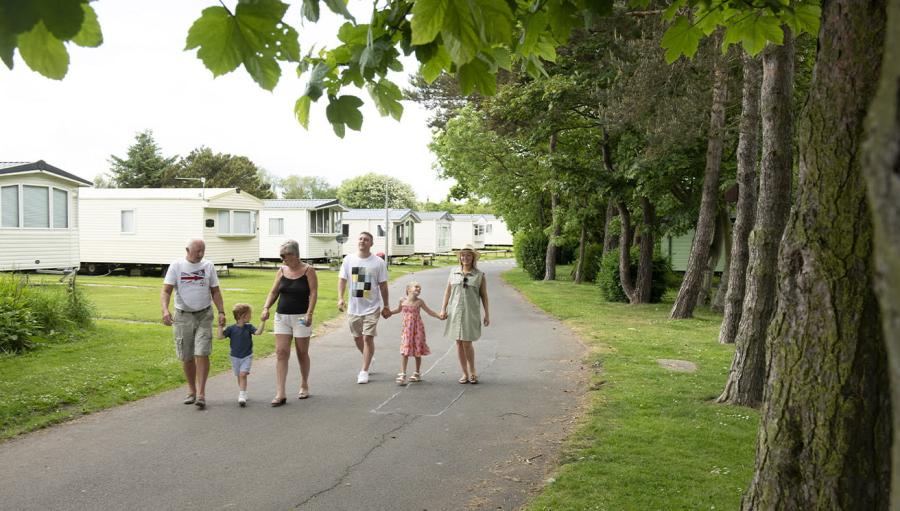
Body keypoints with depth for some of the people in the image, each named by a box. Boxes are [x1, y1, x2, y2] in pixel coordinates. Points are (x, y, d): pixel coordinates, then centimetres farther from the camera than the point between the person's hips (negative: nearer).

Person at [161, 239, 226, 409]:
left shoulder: (208, 266, 5)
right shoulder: (176, 266, -1)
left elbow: (215, 291, 9)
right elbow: (166, 291, -6)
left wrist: (221, 312, -1)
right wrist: (165, 310, -23)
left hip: (204, 315, 0)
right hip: (183, 316, 0)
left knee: (202, 354, -10)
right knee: (186, 357, 7)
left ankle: (201, 394, -7)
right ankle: (191, 390, 23)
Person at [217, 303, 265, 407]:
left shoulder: (249, 327, -4)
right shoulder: (231, 328, -7)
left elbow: (258, 332, -17)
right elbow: (220, 336, -12)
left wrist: (263, 321, -21)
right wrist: (220, 326, -19)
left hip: (247, 356, -1)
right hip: (235, 357, 1)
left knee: (243, 374, -14)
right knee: (239, 376, 12)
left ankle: (242, 396, -16)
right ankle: (242, 393, 29)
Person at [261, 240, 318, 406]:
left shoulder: (308, 270, -4)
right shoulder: (281, 271, 8)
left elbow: (313, 293, -9)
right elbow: (273, 292, 10)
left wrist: (309, 313, -20)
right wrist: (266, 307, -7)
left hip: (301, 317, -3)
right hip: (282, 317, 4)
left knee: (302, 353, 8)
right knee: (281, 353, -5)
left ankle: (304, 386, 30)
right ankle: (280, 394, -6)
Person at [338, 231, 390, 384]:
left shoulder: (378, 262, -5)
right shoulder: (349, 259, 0)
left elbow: (383, 285, 1)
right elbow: (342, 280, 1)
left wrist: (386, 306, 4)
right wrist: (340, 298, -13)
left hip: (372, 307, -3)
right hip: (354, 307, 3)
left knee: (368, 338, -8)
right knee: (357, 337, 15)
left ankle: (364, 371, 3)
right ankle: (368, 361, 40)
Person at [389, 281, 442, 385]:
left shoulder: (419, 302, -3)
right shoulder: (403, 300, 0)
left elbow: (429, 311, 7)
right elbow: (399, 309, 20)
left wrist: (439, 316, -2)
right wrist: (389, 312, 14)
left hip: (418, 329, 0)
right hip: (406, 329, 0)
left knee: (418, 352, 8)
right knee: (405, 352, -6)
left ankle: (417, 373, 23)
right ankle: (402, 375, -4)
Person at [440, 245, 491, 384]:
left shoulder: (479, 275, -1)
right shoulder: (454, 272, 6)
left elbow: (484, 295, 2)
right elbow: (448, 291, 11)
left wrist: (487, 314, 1)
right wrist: (443, 308, 5)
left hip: (471, 313, -3)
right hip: (455, 312, 3)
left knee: (467, 343, -6)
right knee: (459, 343, 6)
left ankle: (472, 371, 18)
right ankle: (465, 373, 17)